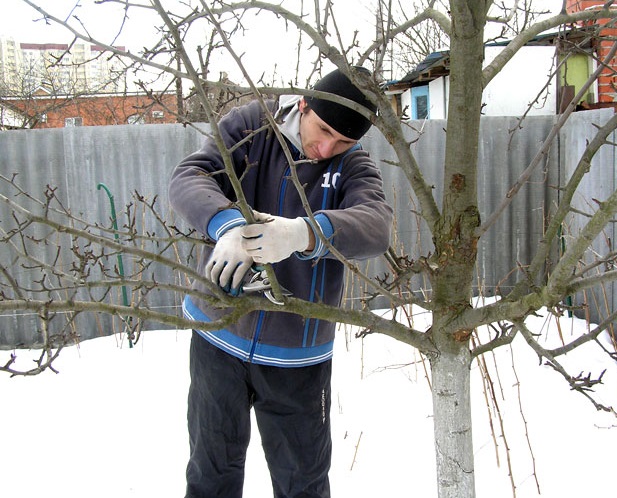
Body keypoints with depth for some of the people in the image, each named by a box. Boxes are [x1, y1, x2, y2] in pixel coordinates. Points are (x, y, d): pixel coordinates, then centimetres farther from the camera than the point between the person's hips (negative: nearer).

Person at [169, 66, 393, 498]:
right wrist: (226, 222, -40)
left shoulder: (355, 167, -5)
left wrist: (305, 233, -46)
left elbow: (375, 227, -25)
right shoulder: (249, 126, -5)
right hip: (219, 337, 0)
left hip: (296, 356, 0)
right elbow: (189, 178, -17)